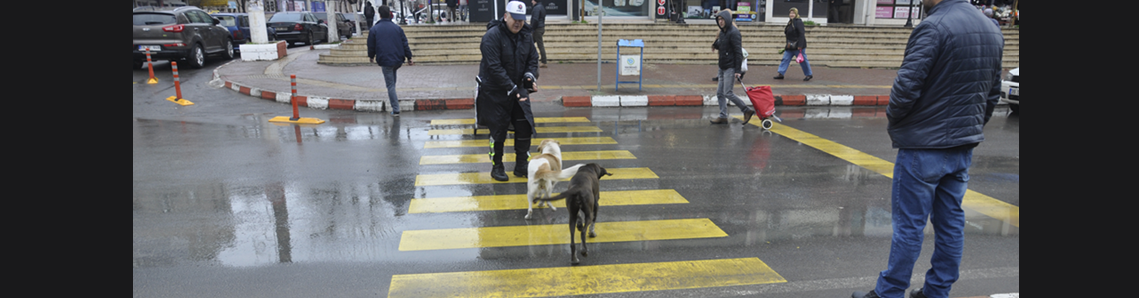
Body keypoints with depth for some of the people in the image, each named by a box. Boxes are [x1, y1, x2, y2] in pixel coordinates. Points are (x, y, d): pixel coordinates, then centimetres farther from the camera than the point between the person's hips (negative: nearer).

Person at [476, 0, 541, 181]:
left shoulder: (526, 36, 2)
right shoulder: (492, 36, -19)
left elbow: (533, 59, 11)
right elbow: (494, 67, -25)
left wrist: (530, 75, -11)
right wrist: (511, 89, -29)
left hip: (518, 89, 6)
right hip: (494, 92, -6)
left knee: (525, 126, 3)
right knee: (498, 129, 1)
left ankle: (522, 166, 17)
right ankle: (497, 167, 17)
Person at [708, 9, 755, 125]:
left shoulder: (733, 32, -15)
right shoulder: (722, 32, 13)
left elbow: (738, 52, -19)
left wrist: (738, 70, -22)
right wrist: (717, 43, 4)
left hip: (731, 68, -9)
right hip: (723, 68, 9)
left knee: (728, 93, -10)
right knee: (720, 93, 8)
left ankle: (747, 111, 1)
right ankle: (723, 116, 15)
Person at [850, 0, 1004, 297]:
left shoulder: (933, 27, -18)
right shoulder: (993, 31, 10)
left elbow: (906, 87, -22)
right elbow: (993, 93, 16)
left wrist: (893, 121, -4)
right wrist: (971, 127, 21)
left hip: (925, 146, -8)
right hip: (964, 148, 8)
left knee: (909, 224, 1)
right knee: (951, 222, 14)